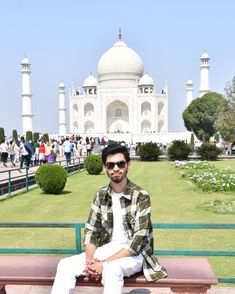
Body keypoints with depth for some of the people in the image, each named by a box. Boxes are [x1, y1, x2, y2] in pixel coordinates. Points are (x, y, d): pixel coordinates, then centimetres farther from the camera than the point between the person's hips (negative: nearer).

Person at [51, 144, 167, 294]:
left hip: (134, 254, -5)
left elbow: (138, 241, -19)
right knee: (65, 265, -14)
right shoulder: (101, 196, 2)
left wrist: (104, 264, -24)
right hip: (108, 249, 5)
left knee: (111, 269, -38)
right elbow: (91, 230, 4)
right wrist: (89, 260, -17)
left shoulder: (141, 196, -14)